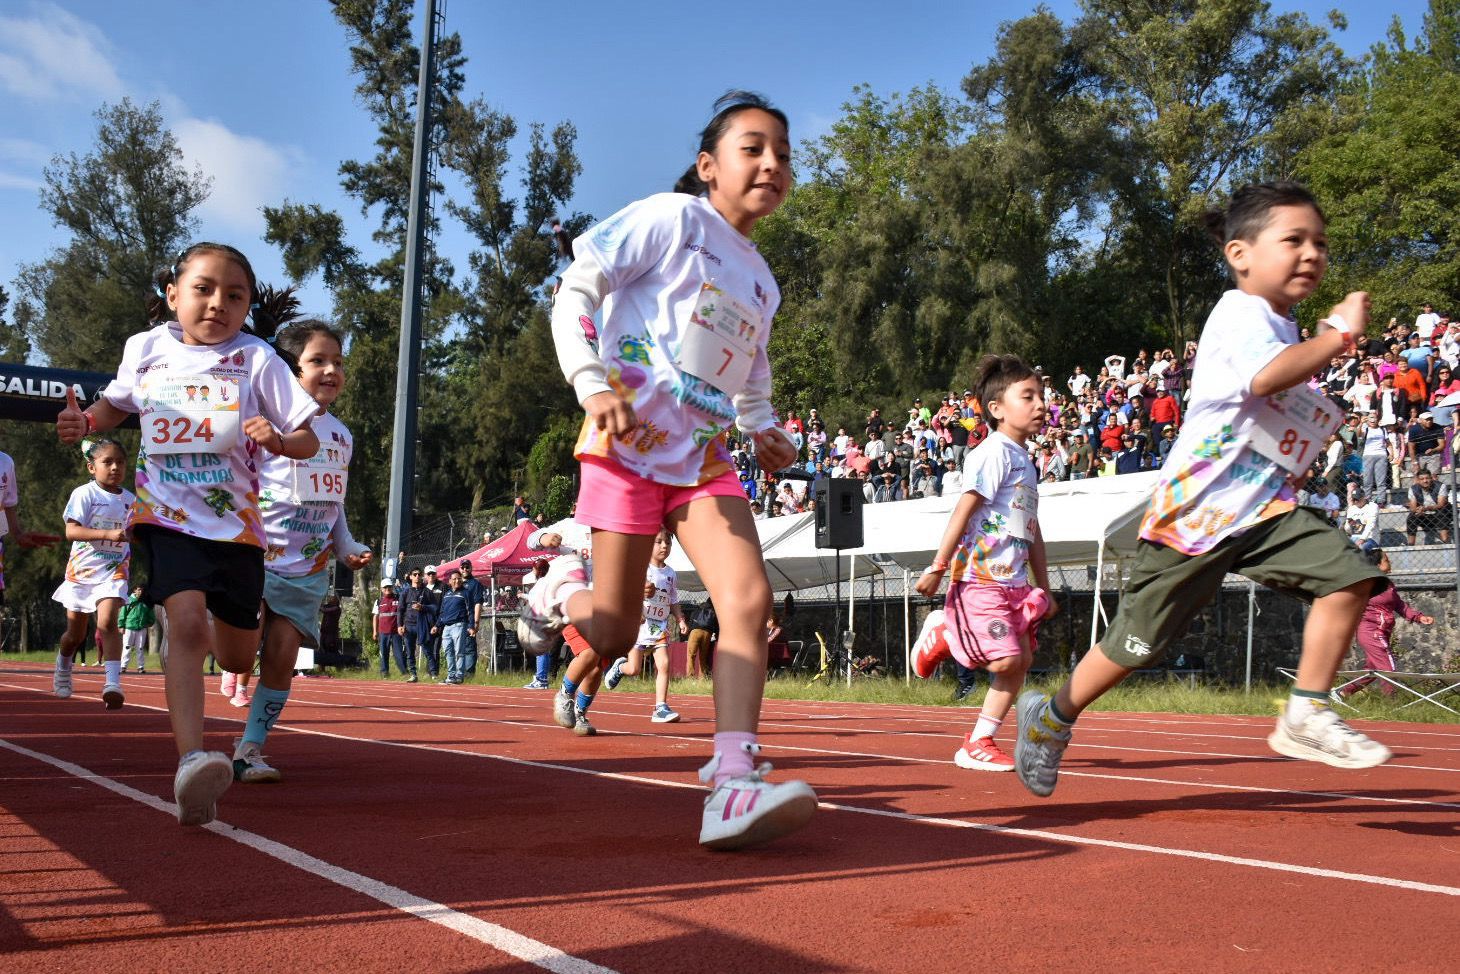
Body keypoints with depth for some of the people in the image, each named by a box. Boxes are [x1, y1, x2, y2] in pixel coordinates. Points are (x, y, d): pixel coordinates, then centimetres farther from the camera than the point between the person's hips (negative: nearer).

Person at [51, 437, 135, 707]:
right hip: (82, 570, -1)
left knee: (107, 621, -22)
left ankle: (113, 682, -28)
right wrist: (108, 534, -30)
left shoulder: (130, 499, 6)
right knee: (76, 633, 13)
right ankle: (63, 665, 45)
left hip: (113, 571, 1)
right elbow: (71, 531, -19)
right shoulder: (84, 494, -8)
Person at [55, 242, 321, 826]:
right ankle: (190, 761, -32)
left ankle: (211, 632, 50)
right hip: (168, 514, -1)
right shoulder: (146, 349, 1)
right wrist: (84, 421, 0)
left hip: (235, 520, 1)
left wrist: (278, 439, -28)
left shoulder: (256, 360, -6)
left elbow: (307, 442, -6)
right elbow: (118, 403, 21)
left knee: (237, 658, 11)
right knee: (186, 621, -26)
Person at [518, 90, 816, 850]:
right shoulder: (673, 218, -5)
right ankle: (562, 591, 34)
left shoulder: (763, 282, 16)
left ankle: (733, 785, -22)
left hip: (703, 456, 6)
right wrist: (593, 386, -22)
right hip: (628, 444, -6)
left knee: (749, 599, -16)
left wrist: (761, 430, 7)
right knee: (613, 634, -2)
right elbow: (576, 289, -9)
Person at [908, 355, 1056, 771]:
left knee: (1022, 660, 4)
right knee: (1006, 660, -15)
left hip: (1014, 580, 9)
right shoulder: (994, 453, -10)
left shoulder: (1026, 461, 18)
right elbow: (964, 509, -16)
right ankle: (943, 635, 11)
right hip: (981, 576, -9)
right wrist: (938, 566, -20)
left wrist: (1044, 588, 22)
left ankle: (979, 744, 9)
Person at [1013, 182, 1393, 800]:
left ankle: (1305, 717, -5)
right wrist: (1340, 334, -25)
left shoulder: (1284, 328, 16)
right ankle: (1052, 716, 25)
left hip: (1264, 512, 8)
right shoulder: (1241, 310, -12)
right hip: (1192, 512, -8)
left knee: (1346, 573, -14)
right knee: (1136, 643, 2)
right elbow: (1263, 377, -34)